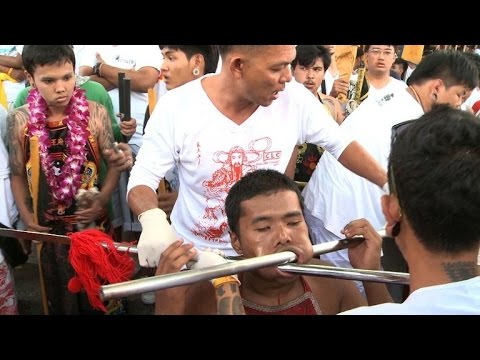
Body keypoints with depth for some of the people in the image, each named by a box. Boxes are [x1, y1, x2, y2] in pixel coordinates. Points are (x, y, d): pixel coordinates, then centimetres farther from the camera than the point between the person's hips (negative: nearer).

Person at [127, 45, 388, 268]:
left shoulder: (295, 99, -15)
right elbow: (141, 179, -16)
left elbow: (341, 144, 0)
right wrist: (153, 219, -37)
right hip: (190, 254, -1)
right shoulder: (176, 107, -21)